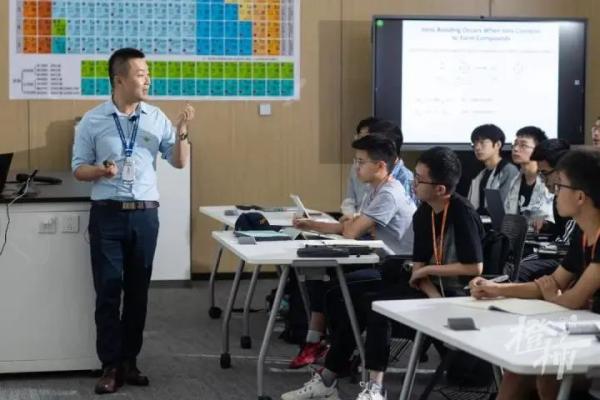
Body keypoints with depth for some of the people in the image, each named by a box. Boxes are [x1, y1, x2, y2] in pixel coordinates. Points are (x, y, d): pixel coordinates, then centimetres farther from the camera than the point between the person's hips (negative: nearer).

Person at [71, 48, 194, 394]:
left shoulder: (156, 118, 5)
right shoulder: (93, 121, -1)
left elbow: (179, 163, 7)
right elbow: (79, 169, 2)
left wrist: (182, 133, -10)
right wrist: (102, 170, -18)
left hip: (145, 213, 2)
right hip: (107, 213, -2)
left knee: (138, 290, 8)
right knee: (108, 291, -1)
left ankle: (130, 360, 18)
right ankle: (111, 366, 6)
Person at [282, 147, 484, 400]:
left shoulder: (462, 214, -17)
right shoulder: (422, 215, 6)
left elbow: (475, 268, -22)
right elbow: (418, 267, 3)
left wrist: (429, 270, -12)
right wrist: (432, 293, -18)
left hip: (454, 294, -8)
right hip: (431, 289, 8)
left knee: (377, 304, -25)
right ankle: (328, 379, 2)